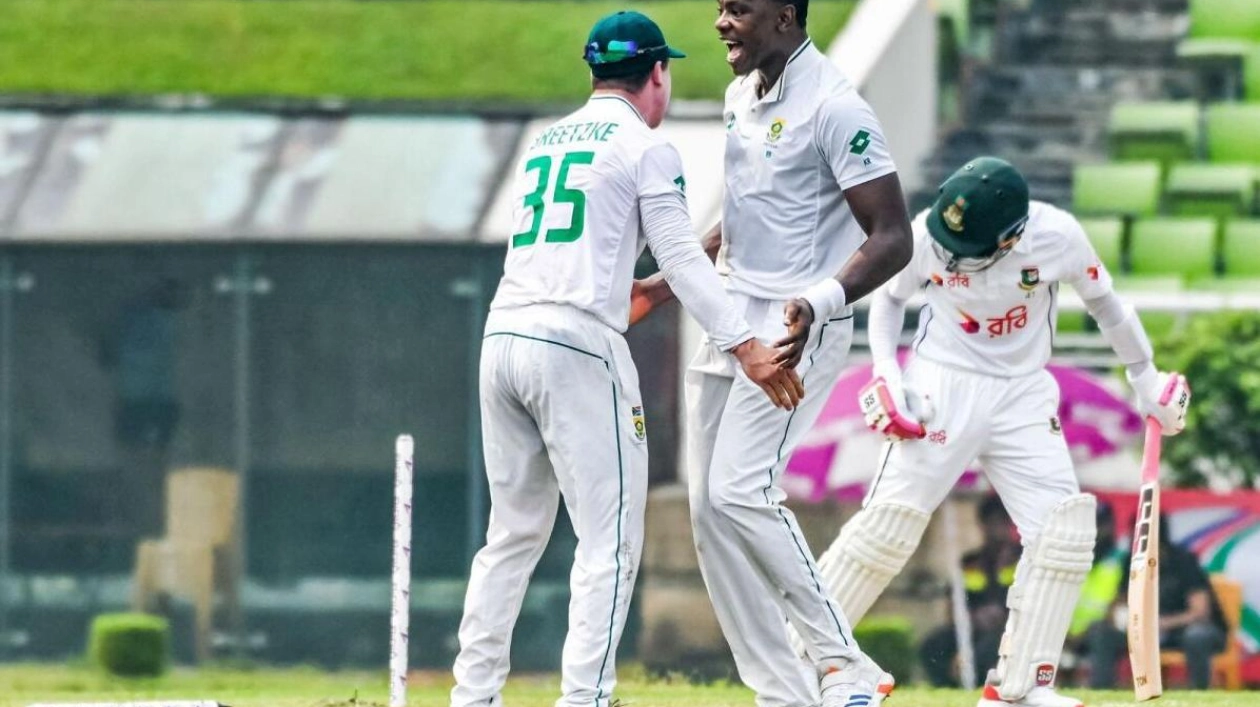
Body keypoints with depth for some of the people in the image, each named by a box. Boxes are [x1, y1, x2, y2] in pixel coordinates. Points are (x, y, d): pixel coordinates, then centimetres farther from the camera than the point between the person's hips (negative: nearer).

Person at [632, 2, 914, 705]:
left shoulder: (833, 106, -16)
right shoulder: (743, 94, 12)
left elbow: (893, 237, -19)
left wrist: (821, 302, -34)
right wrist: (670, 283, 26)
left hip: (799, 329, -9)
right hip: (732, 324, 9)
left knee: (740, 492, -20)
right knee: (711, 510, 4)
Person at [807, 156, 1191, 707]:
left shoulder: (1058, 237, -19)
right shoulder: (926, 237, -19)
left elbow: (1102, 301, 1)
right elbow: (889, 296, 2)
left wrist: (1146, 379, 10)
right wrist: (886, 374, -10)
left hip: (1023, 393, 2)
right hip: (943, 386, -2)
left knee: (1063, 529, -9)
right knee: (891, 519, -12)